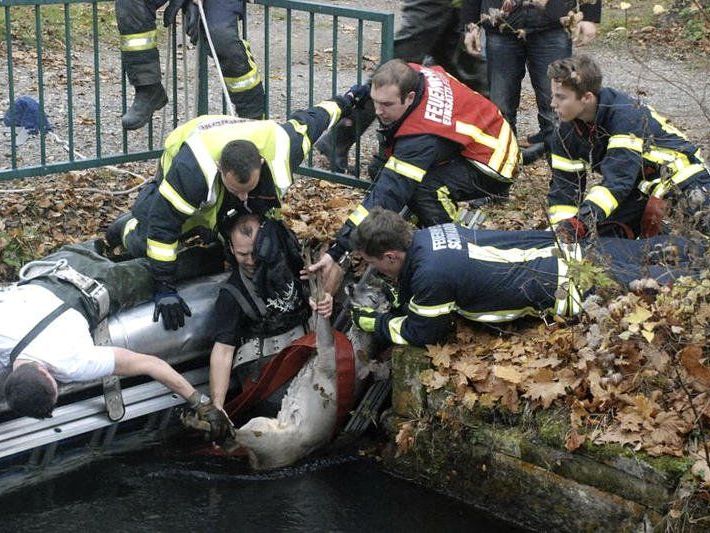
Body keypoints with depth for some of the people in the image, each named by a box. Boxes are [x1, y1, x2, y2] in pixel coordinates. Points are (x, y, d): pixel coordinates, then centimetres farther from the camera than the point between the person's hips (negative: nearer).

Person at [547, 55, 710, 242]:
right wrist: (562, 230, -20)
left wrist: (582, 222, -49)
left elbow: (618, 178, -40)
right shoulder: (567, 131, -8)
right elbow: (564, 183, -6)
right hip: (640, 183, 7)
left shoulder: (626, 116, -31)